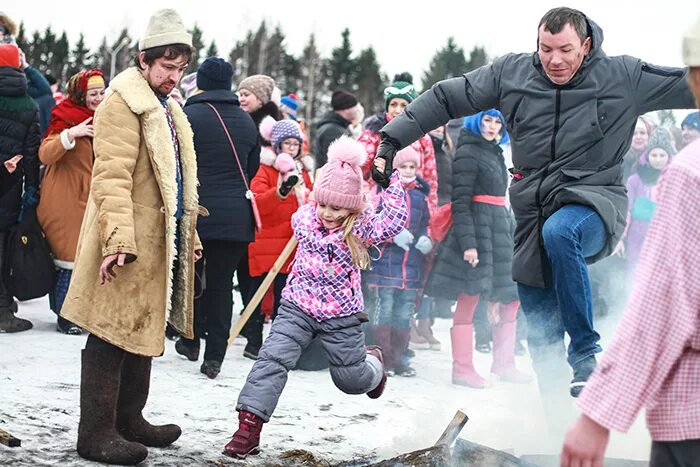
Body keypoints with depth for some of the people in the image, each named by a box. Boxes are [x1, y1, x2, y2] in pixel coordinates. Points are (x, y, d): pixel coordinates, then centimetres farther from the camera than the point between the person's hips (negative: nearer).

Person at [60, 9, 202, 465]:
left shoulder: (168, 109, 19)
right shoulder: (123, 103, -12)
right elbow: (112, 176, -21)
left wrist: (190, 238, 26)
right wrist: (118, 239, -29)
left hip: (161, 244, 10)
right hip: (129, 246, -10)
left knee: (145, 330, 16)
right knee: (114, 332, -6)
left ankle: (129, 418, 27)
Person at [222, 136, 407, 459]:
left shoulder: (360, 226, -14)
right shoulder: (305, 217, -4)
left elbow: (395, 221, -31)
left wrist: (390, 181, -31)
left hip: (341, 316, -2)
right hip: (298, 307, 2)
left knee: (351, 380, 14)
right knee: (273, 359, -18)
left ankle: (373, 364, 53)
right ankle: (249, 426, -21)